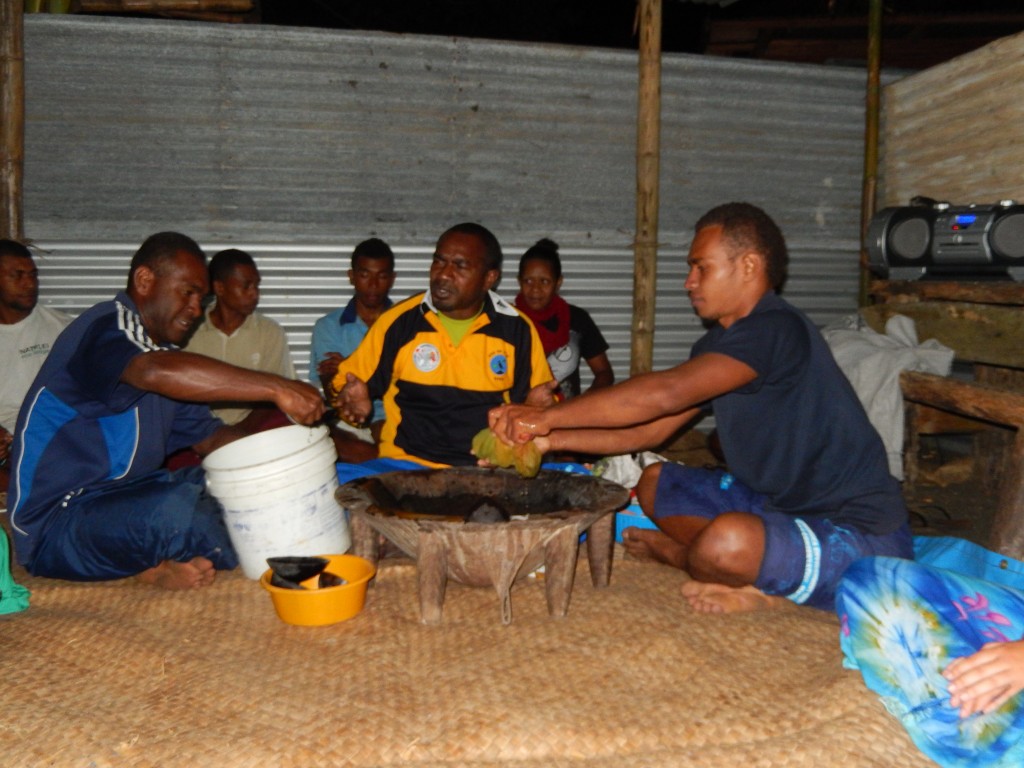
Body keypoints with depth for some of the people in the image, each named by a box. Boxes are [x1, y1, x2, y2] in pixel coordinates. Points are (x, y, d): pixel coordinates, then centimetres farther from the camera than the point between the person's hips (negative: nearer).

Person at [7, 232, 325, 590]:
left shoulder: (161, 348, 17)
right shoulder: (107, 327, -13)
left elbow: (210, 436, 15)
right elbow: (158, 372, -37)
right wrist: (276, 387, -37)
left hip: (123, 498, 9)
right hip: (55, 525, -9)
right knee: (179, 507, -35)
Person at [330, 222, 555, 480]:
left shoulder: (517, 328, 2)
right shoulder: (397, 321, 0)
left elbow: (538, 400, 12)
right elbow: (345, 382, 10)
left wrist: (536, 404, -10)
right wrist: (353, 399, -13)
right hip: (406, 464, 0)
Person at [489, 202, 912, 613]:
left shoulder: (777, 330, -21)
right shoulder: (719, 344, 9)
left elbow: (664, 393, -31)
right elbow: (651, 430, 8)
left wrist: (548, 416, -25)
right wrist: (553, 438, -3)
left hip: (861, 533, -10)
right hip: (782, 503, 10)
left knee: (727, 541, -38)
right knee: (655, 483, 12)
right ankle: (753, 576, -6)